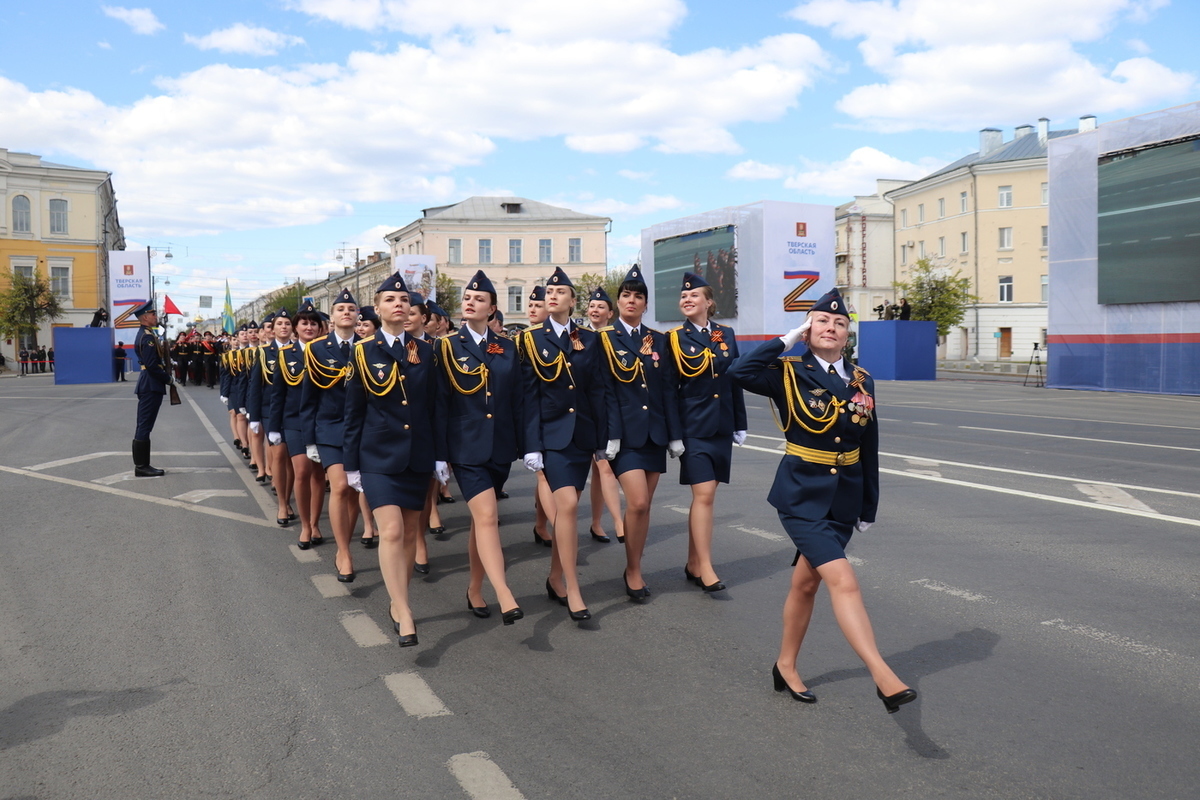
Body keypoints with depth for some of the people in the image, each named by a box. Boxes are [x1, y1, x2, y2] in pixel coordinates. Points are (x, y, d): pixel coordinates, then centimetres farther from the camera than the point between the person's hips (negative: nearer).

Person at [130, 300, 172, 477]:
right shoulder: (147, 336, -16)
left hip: (148, 385, 11)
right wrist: (167, 379, -12)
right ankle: (141, 466, -2)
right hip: (151, 386, -11)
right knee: (145, 426, -6)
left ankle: (142, 464, 18)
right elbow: (152, 365, -21)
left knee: (144, 426, 12)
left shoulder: (145, 334, 16)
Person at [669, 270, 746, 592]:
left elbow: (735, 381, 10)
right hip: (693, 428, -4)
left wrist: (740, 424, 9)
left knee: (703, 495, 8)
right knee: (704, 494, -10)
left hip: (722, 426, 4)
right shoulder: (675, 338, -1)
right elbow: (668, 387, -3)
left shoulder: (726, 334, 8)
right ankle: (705, 568, -6)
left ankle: (693, 564, 17)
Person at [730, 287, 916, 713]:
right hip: (802, 494, -5)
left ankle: (786, 665, 32)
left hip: (845, 498, 5)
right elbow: (740, 372, -28)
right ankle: (883, 677, -19)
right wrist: (787, 340, -18)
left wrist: (869, 507, 10)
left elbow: (869, 449, 9)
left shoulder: (861, 381, 5)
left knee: (806, 582, 16)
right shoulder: (789, 373, -7)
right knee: (843, 580, -18)